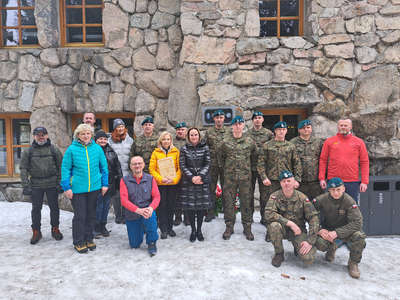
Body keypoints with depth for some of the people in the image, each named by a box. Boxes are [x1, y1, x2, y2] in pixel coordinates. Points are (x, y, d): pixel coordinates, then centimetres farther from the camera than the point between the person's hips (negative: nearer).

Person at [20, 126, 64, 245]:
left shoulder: (54, 149, 2)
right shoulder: (28, 151, 4)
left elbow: (61, 167, 3)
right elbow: (23, 169, 3)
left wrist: (60, 182, -3)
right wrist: (26, 185, -4)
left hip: (52, 185, 0)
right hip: (36, 185, 1)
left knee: (54, 207, 8)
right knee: (36, 209, 7)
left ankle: (55, 229, 23)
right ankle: (36, 232, 21)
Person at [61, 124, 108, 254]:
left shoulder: (97, 148, 2)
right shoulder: (72, 149, -5)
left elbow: (104, 167, 9)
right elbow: (65, 168, -2)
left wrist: (104, 184, 6)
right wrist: (67, 187, -6)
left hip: (94, 188, 3)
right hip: (77, 188, -3)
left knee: (91, 215, 13)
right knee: (80, 216, 3)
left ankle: (89, 239, 29)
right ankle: (78, 242, 19)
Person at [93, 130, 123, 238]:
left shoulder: (111, 151, 13)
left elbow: (117, 167, 16)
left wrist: (120, 180, 11)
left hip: (109, 183, 5)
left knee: (106, 205, 11)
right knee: (98, 205, 0)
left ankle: (103, 226, 23)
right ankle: (96, 227, 14)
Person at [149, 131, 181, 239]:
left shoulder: (176, 152, 4)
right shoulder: (156, 152, 3)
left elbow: (180, 168, 1)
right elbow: (152, 169, -1)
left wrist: (175, 179, -13)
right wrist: (160, 178, -13)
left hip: (173, 183, 1)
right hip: (160, 184, -1)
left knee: (171, 206, 9)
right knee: (162, 206, 2)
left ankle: (170, 228, 23)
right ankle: (164, 230, 11)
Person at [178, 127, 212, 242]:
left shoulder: (205, 148, 5)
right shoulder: (184, 149, 5)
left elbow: (207, 164, 1)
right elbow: (182, 165, -1)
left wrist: (200, 176, -13)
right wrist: (192, 177, -12)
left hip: (203, 180, 0)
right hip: (188, 181, 0)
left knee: (202, 205, 2)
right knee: (189, 206, 1)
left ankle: (199, 230, 17)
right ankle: (193, 230, 16)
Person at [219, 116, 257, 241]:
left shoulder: (249, 142, 3)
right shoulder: (226, 142, 1)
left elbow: (254, 155, 16)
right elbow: (221, 156, 13)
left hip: (245, 176, 1)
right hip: (230, 176, 0)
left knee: (246, 202, 6)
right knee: (229, 202, 4)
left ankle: (247, 228, 18)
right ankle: (229, 227, 18)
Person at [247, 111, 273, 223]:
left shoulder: (269, 133, 5)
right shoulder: (247, 134, 5)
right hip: (250, 166, 1)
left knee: (264, 191, 4)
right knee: (250, 191, 8)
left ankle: (264, 215, 14)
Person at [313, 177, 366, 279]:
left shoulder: (349, 201, -18)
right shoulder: (321, 200, -13)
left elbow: (357, 223, -25)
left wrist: (337, 232, -34)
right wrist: (319, 230, -25)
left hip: (345, 231, -1)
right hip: (327, 231, 1)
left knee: (359, 236, -32)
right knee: (319, 243, -28)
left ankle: (353, 263, -3)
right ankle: (331, 248, 13)